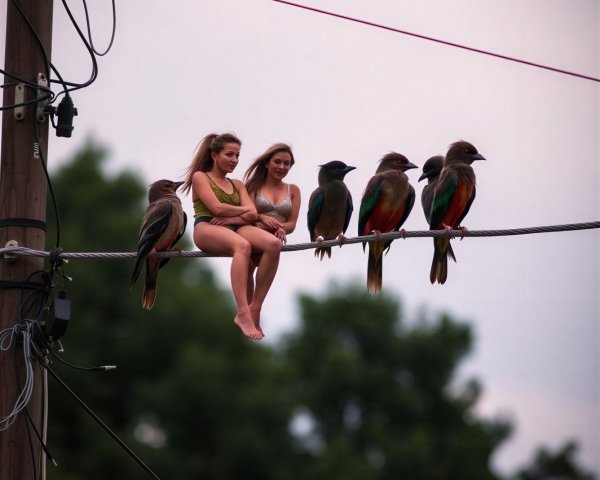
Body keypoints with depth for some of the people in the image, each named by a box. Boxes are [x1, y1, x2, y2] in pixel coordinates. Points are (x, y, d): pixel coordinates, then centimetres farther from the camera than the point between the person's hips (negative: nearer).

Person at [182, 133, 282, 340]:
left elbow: (253, 215, 11)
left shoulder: (237, 185, 29)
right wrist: (244, 211, 9)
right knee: (242, 246, -40)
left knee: (273, 244, -28)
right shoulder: (200, 177, 13)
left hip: (234, 229, 6)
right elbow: (217, 208, -4)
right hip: (206, 229, -6)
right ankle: (243, 314, -51)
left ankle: (255, 308, -29)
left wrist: (232, 218, -9)